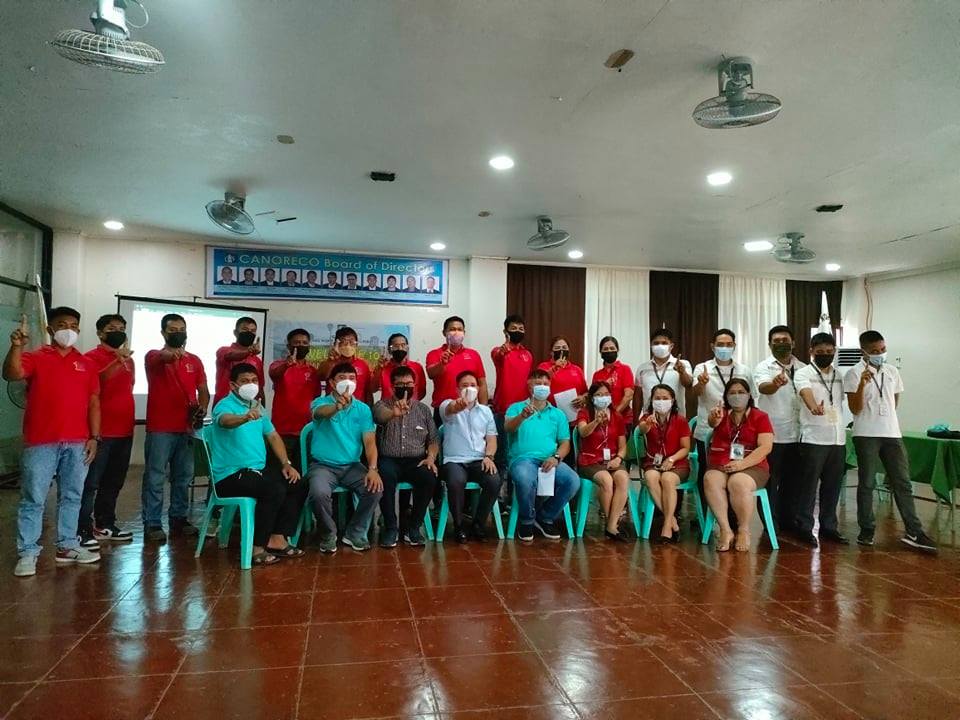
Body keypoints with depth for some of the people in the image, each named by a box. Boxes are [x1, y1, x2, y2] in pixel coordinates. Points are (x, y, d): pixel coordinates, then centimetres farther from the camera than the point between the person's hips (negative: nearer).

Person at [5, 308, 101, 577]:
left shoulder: (86, 364, 12)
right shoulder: (35, 358, 3)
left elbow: (93, 402, 10)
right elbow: (11, 374, -17)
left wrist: (94, 437, 3)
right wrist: (17, 346, -32)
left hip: (77, 443, 4)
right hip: (40, 443, -3)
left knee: (71, 497, 11)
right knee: (33, 499, 2)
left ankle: (67, 546, 21)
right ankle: (27, 552, 8)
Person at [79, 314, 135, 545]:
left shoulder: (127, 359, 15)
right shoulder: (92, 357, -7)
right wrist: (118, 361, -35)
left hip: (125, 430, 7)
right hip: (100, 431, -7)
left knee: (113, 482, 14)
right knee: (90, 484, -3)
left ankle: (104, 525, 25)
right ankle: (82, 531, 2)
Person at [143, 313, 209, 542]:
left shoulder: (194, 360, 12)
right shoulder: (154, 356, 0)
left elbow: (203, 390, 11)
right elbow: (160, 358, -25)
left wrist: (202, 408, -8)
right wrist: (170, 353, -48)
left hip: (187, 428, 4)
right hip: (160, 429, -4)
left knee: (183, 477, 11)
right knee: (155, 478, -1)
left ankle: (179, 518, 22)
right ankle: (152, 523, 5)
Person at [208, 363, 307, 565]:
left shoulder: (257, 406, 14)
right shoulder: (224, 405, -11)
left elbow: (273, 436, 16)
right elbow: (226, 420, -36)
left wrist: (286, 463, 3)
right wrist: (245, 417, -59)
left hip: (258, 469, 8)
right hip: (230, 475, -8)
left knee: (299, 485, -5)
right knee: (275, 490, -29)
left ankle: (277, 539, -2)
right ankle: (257, 548, -19)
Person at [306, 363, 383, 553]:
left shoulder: (363, 409, 4)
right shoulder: (320, 402, -4)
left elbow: (370, 441, -4)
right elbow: (321, 412, -31)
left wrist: (372, 469, -22)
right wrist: (338, 406, -55)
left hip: (352, 466, 3)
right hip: (323, 465, -2)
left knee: (375, 488, -23)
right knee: (319, 493, -32)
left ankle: (355, 533, 3)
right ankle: (328, 534, -1)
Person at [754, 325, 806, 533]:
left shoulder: (803, 369, 10)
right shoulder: (763, 368, -5)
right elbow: (764, 388, -26)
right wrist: (775, 383, -48)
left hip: (796, 436, 5)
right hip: (771, 435, -4)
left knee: (793, 481, 12)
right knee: (771, 482, 2)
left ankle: (789, 521, 24)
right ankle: (770, 524, 12)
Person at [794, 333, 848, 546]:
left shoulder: (839, 376, 14)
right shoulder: (803, 373, -5)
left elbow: (841, 403, 19)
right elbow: (806, 392, -26)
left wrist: (841, 433, 12)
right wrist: (814, 407, -46)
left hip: (838, 439, 6)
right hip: (813, 439, -5)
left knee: (833, 486, 11)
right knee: (809, 485, -1)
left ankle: (829, 527, 21)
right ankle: (804, 528, 7)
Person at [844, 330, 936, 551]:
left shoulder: (892, 371, 10)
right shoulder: (854, 373, -6)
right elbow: (855, 409, -11)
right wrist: (862, 384, -23)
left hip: (892, 434, 5)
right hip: (866, 435, -4)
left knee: (903, 483, 3)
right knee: (867, 483, 3)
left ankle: (914, 532, 7)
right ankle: (867, 529, 13)